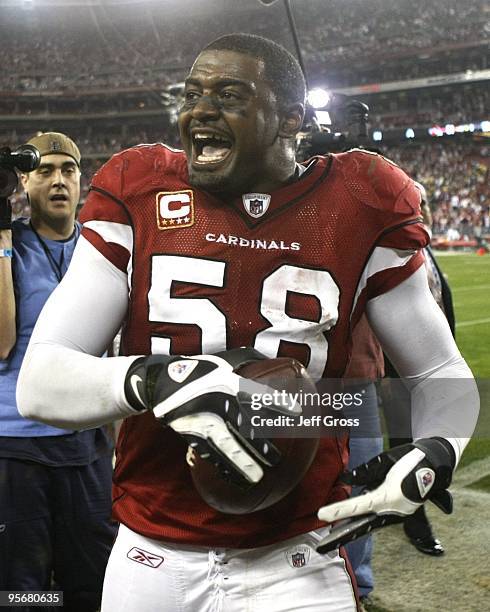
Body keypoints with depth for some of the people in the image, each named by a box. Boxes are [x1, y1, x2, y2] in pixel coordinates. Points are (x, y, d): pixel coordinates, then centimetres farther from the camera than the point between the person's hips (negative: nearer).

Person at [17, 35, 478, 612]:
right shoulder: (138, 196, -6)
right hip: (150, 558, 2)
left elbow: (441, 375, 6)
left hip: (296, 565, -1)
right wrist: (154, 379, -29)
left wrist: (435, 453, -15)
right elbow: (38, 383, -10)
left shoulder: (358, 209, -6)